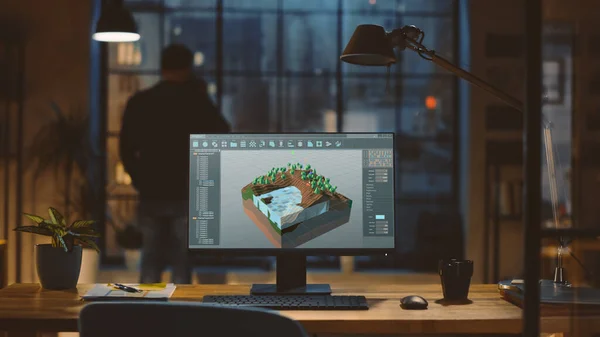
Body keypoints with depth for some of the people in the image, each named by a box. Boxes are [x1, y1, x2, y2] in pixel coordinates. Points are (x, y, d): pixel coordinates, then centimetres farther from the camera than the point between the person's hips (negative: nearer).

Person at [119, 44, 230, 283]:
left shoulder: (138, 102, 3)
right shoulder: (195, 101, -5)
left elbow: (126, 151, 7)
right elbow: (223, 134, 7)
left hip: (150, 195, 3)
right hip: (185, 195, -2)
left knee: (151, 263, 9)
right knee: (181, 264, 2)